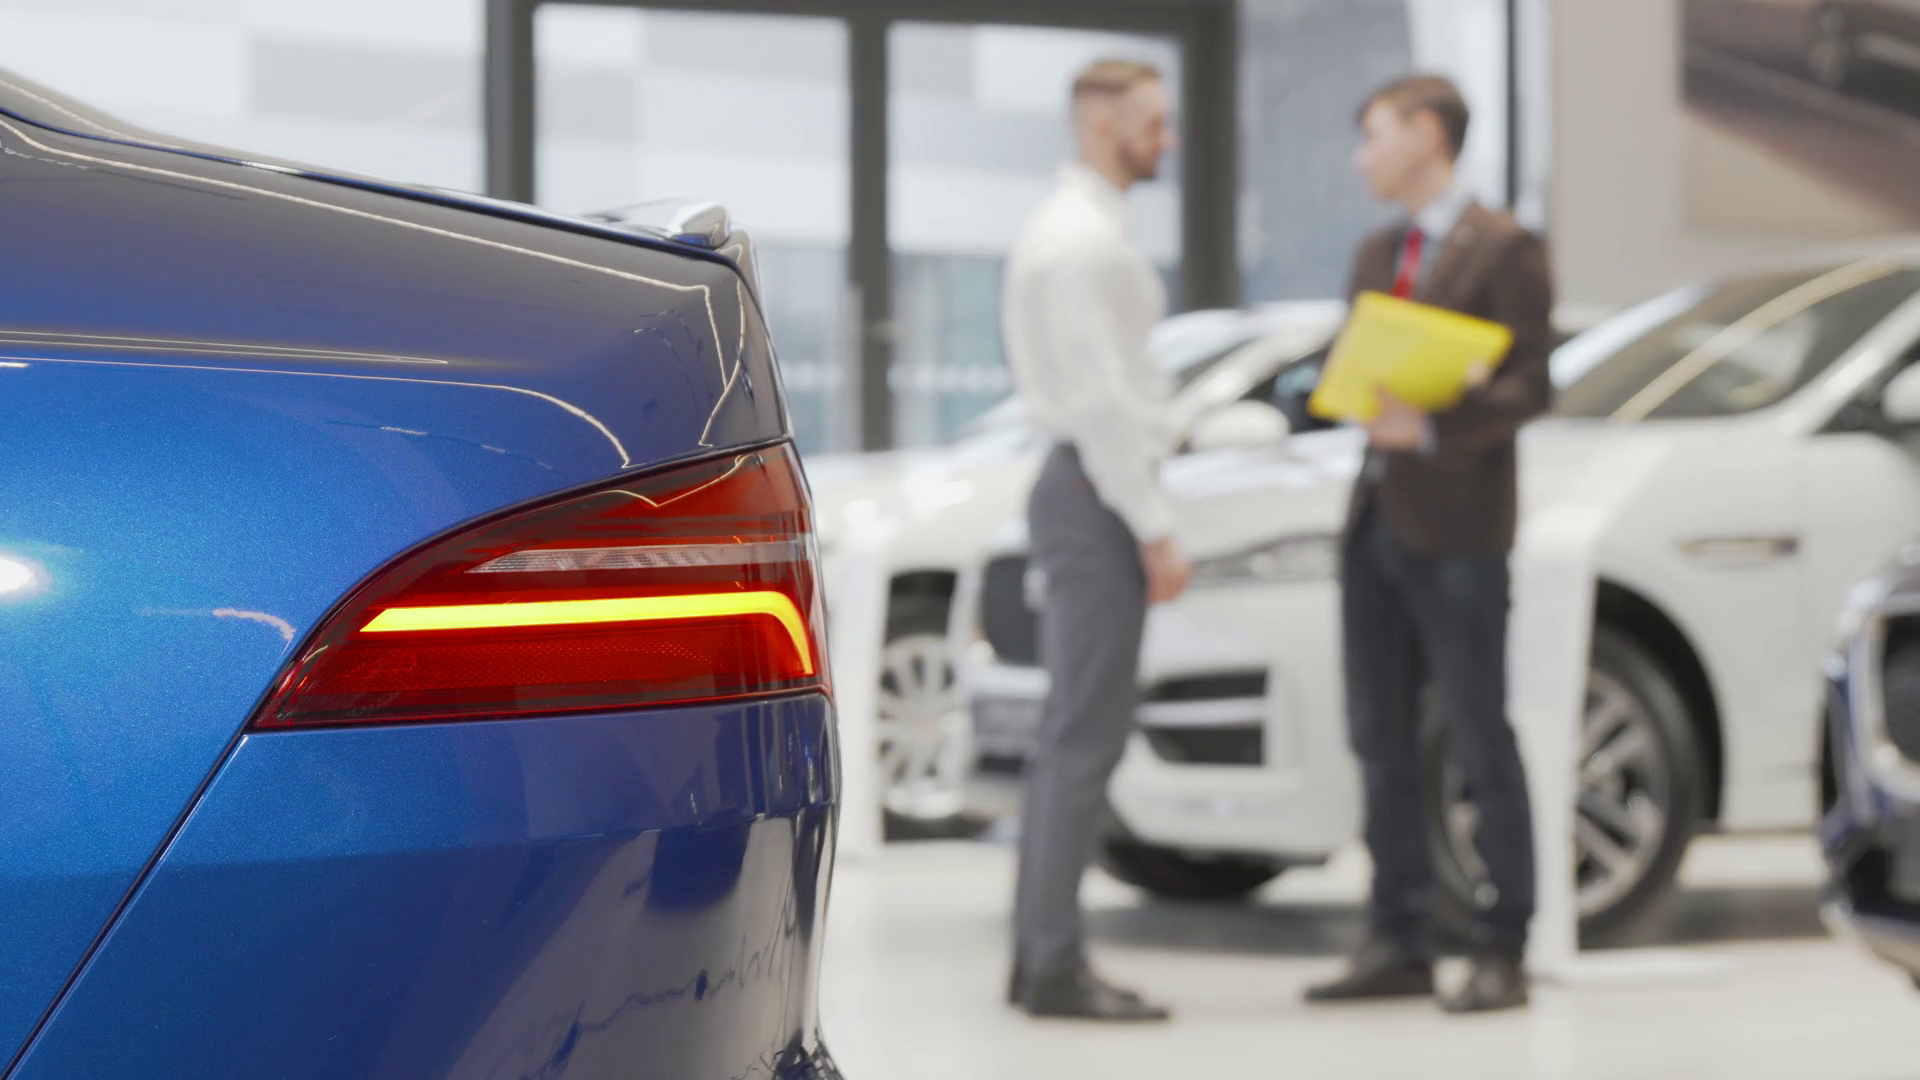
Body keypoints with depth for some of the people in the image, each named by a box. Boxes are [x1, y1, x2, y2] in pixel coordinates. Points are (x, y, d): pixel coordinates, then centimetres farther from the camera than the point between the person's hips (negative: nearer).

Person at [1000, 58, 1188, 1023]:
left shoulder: (1072, 229, 18)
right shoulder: (1083, 238, -15)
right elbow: (1099, 398, -20)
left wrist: (1143, 519, 19)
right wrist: (1154, 531, -18)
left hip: (1083, 489, 11)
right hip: (1099, 495, -11)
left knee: (1073, 733, 12)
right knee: (1086, 736, -9)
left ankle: (1039, 955, 16)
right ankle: (1055, 965, -8)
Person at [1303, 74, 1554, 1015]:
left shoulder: (1503, 251, -5)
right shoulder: (1376, 255, 18)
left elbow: (1527, 388, -11)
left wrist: (1433, 427, -24)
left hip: (1455, 529, -8)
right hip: (1376, 518, 8)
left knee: (1479, 744, -3)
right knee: (1382, 744, 8)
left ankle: (1501, 953, 2)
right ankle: (1399, 944, 15)